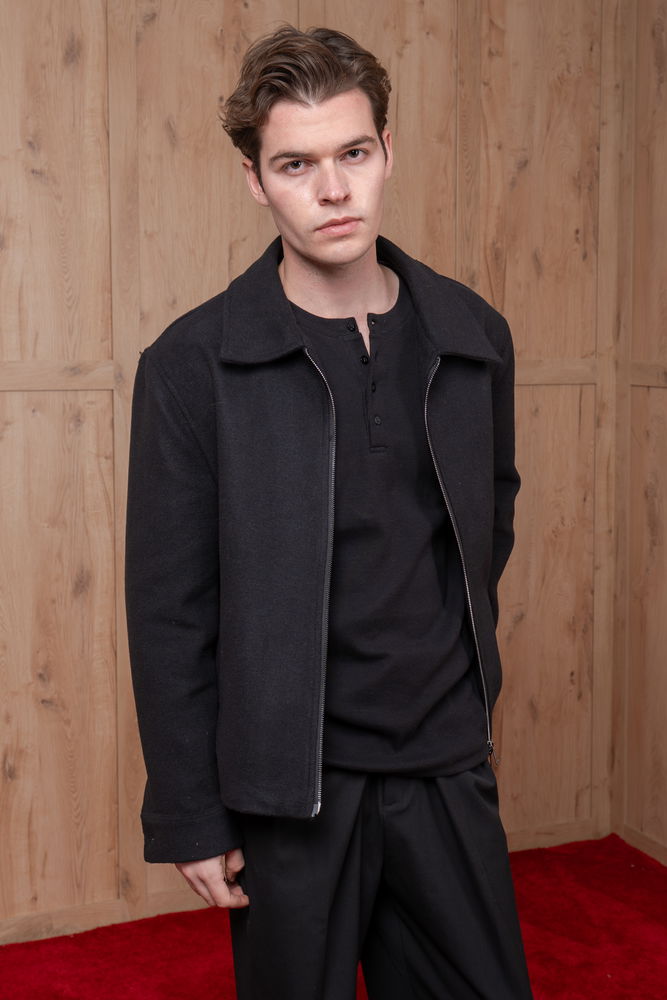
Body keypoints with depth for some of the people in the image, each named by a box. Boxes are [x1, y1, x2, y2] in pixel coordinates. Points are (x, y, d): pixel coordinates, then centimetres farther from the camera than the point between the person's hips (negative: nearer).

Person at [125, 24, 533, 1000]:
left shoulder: (473, 337, 2)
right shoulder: (193, 363, -10)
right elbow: (169, 610, -8)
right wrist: (188, 816, -7)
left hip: (448, 771, 4)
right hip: (288, 785, -3)